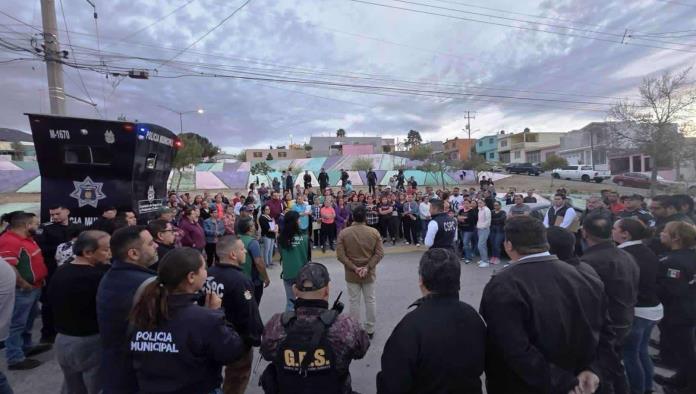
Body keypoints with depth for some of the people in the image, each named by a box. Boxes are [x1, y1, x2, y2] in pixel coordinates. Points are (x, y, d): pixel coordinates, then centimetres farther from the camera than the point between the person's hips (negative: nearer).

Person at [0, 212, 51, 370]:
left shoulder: (26, 238, 9)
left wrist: (39, 280, 14)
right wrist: (25, 285, -20)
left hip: (34, 287, 10)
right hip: (22, 291, -10)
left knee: (28, 321, 22)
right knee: (17, 324, 1)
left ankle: (26, 347, 37)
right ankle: (15, 359, 11)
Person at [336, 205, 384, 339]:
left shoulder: (344, 233, -10)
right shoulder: (374, 232, -7)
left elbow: (340, 255, -13)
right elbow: (379, 253, -10)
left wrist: (354, 268, -12)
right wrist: (368, 267, -11)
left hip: (351, 274, -1)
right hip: (369, 273, 1)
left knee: (354, 301, 11)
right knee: (370, 300, 15)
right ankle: (370, 329, 26)